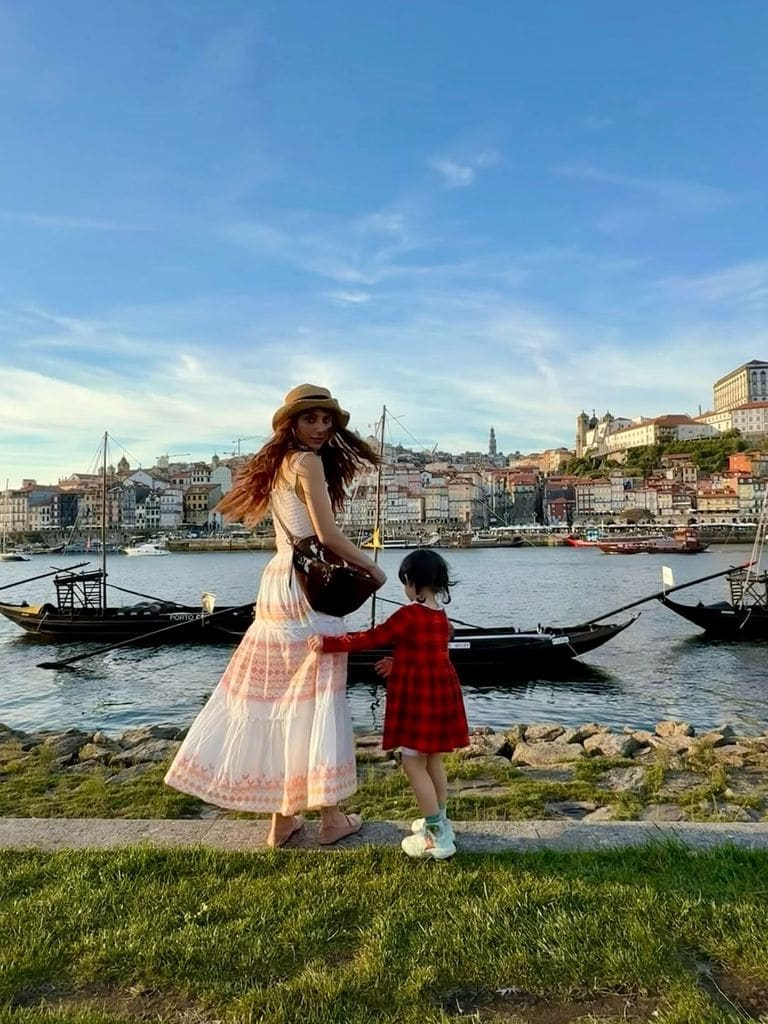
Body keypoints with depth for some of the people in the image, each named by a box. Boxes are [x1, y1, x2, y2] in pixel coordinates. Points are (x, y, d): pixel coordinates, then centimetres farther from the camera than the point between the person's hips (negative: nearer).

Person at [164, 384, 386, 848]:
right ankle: (331, 815, 10)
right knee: (316, 695, -2)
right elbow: (328, 535, -14)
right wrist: (372, 568, -1)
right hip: (307, 585, -8)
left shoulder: (279, 465, 18)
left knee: (279, 694, 10)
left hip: (279, 581, 9)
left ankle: (284, 815, 21)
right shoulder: (309, 462, -9)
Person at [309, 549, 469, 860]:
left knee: (414, 764, -1)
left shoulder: (409, 615, -17)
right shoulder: (442, 615, 8)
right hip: (443, 692, 9)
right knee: (434, 761, 19)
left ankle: (436, 838, 3)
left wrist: (329, 643, -13)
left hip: (417, 697, -9)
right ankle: (439, 823, 31)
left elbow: (371, 639, -18)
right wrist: (398, 663, 27)